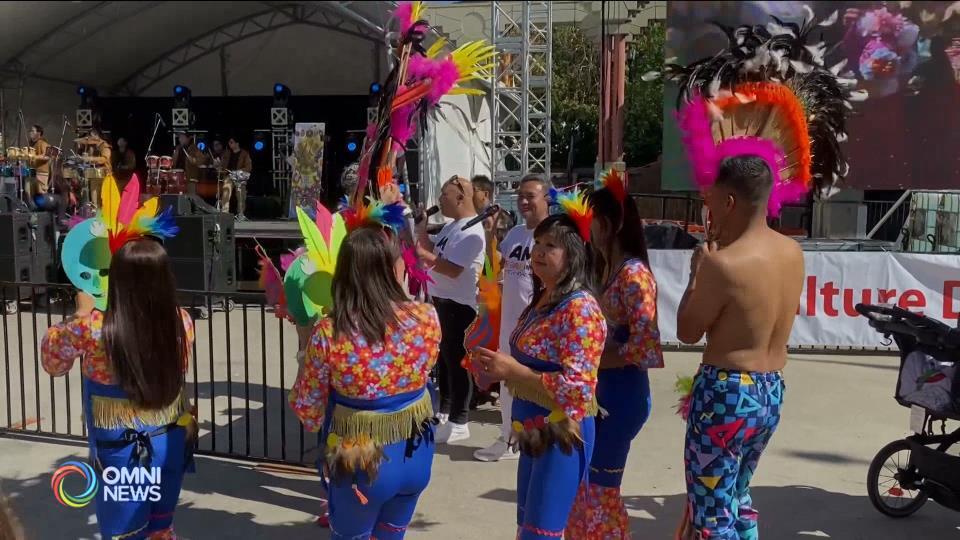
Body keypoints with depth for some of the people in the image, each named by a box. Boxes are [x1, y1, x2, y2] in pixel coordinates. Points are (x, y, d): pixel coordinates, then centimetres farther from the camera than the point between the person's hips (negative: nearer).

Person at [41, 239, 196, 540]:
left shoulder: (92, 329, -23)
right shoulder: (181, 322, -14)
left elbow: (52, 360, -1)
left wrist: (81, 313, 7)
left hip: (122, 452, -3)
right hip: (170, 444, 3)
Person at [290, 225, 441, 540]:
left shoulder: (327, 334, -22)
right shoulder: (427, 317, -16)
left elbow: (308, 409, -9)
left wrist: (307, 345, 2)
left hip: (360, 462, -2)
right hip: (416, 455, 2)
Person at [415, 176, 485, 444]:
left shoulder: (471, 232, -20)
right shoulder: (451, 226, 12)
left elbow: (452, 269, -26)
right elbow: (432, 249, 12)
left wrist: (423, 255, -22)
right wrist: (422, 226, 2)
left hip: (458, 305, -10)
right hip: (441, 301, 10)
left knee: (457, 362, -2)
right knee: (443, 359, 20)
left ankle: (458, 422, 7)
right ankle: (444, 410, 34)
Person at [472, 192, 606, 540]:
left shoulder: (580, 308, -19)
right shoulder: (541, 299, 9)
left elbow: (577, 385, -25)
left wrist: (512, 370, -24)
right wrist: (499, 367, 4)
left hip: (562, 435, -9)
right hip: (534, 431, 9)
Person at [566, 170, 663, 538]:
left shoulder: (634, 275, -19)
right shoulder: (607, 268, 9)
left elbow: (643, 347, -23)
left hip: (623, 391, -9)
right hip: (601, 388, 9)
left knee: (598, 489, 5)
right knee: (583, 483, 17)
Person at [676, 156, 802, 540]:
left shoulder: (723, 263, -21)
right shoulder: (792, 252, 2)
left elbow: (687, 332, -7)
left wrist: (697, 271, 2)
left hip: (728, 394, -8)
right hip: (772, 393, 8)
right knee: (737, 497, 26)